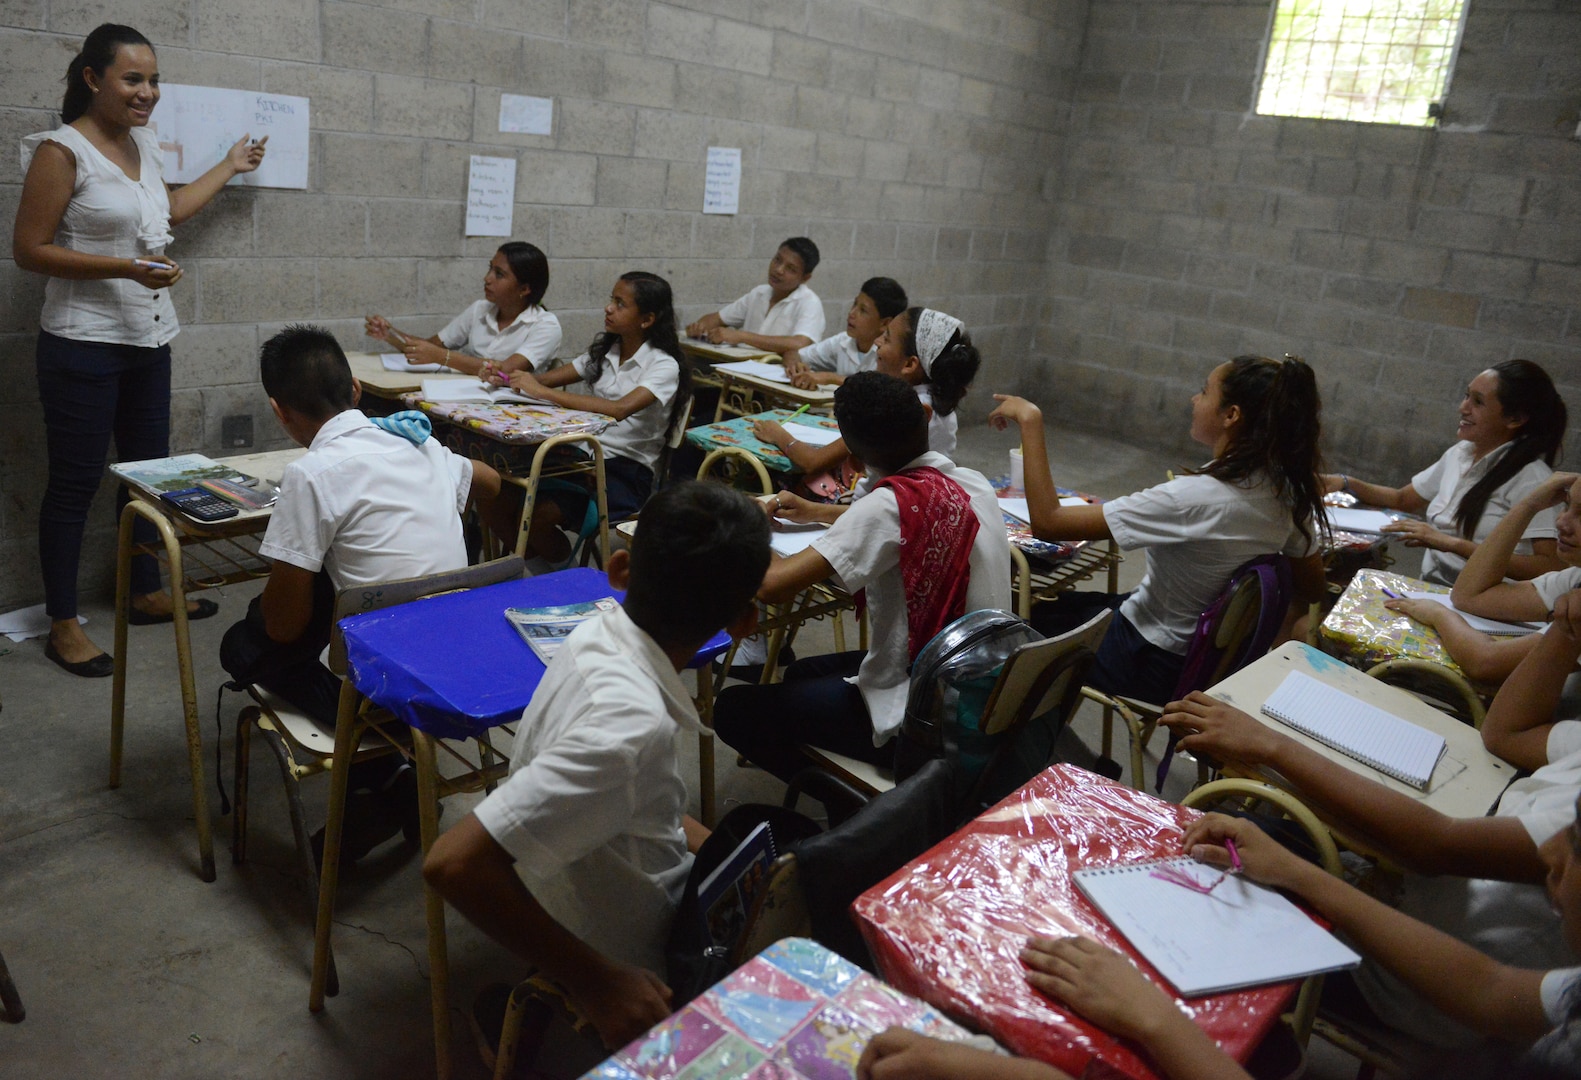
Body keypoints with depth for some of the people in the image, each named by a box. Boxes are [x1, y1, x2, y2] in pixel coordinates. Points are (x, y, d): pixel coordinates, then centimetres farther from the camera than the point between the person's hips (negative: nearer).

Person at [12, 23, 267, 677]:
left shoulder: (144, 141, 10)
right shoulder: (62, 150, -13)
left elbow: (169, 209, 29)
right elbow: (28, 250, -14)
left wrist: (230, 167, 38)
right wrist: (125, 268, -22)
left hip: (148, 340, 8)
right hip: (85, 346, -8)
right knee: (75, 483, 0)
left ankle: (146, 593, 30)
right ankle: (63, 626, 11)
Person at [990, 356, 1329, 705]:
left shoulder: (1196, 499, -34)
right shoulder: (1287, 490, -11)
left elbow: (1048, 522, -33)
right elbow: (1312, 589, 4)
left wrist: (1030, 421, -28)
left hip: (1152, 664, -8)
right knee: (1062, 603, 26)